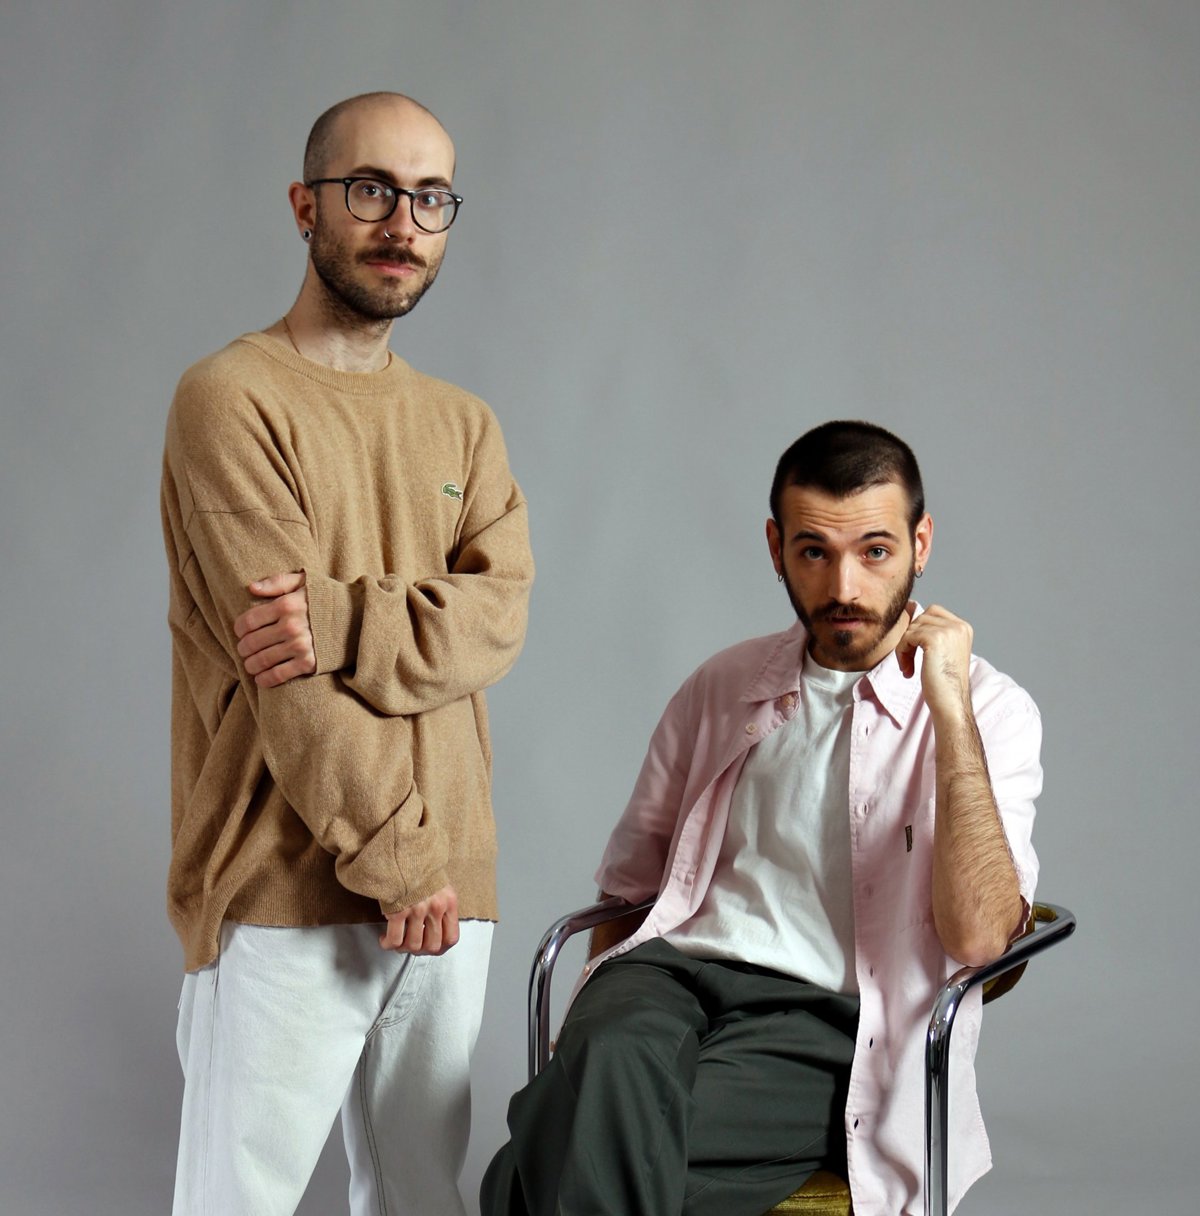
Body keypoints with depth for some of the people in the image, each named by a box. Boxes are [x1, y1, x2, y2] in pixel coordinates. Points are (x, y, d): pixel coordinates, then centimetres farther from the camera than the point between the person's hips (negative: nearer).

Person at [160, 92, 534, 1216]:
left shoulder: (461, 425, 16)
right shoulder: (231, 398, -5)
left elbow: (499, 616, -1)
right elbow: (286, 678, -12)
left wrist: (339, 623, -19)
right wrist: (395, 860, -13)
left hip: (446, 888, 6)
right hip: (288, 894, -6)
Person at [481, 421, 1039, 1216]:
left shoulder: (989, 709, 3)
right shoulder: (724, 689, 17)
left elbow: (979, 936, -12)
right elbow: (631, 877, 24)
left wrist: (949, 705, -15)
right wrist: (593, 1032, 6)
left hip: (828, 1022, -4)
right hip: (677, 969, 4)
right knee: (610, 1062, -35)